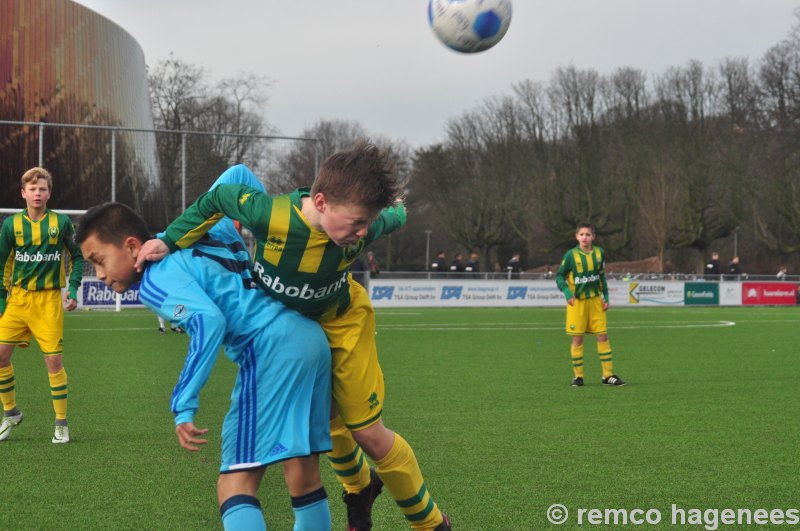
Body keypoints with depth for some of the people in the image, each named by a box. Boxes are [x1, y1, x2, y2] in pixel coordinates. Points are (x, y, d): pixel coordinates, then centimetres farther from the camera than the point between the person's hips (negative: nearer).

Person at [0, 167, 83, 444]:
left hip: (48, 299, -2)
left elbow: (77, 257, 9)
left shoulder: (61, 223, -1)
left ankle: (61, 423, 8)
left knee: (54, 360, -5)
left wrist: (73, 288, -2)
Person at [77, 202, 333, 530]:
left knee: (236, 483, -12)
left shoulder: (156, 279, -4)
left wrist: (183, 407, -23)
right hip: (312, 336, 9)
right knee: (305, 475, 17)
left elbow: (208, 320, -22)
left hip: (272, 345, -9)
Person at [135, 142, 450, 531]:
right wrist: (170, 242, -15)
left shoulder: (363, 229, -31)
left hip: (341, 321, 0)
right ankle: (359, 489, 42)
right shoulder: (269, 214, -38)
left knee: (370, 434, -3)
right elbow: (217, 198, -16)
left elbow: (391, 218, -4)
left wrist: (395, 211, 19)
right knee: (329, 427, 8)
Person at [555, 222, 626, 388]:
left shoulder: (599, 253, 3)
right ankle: (578, 376, 11)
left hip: (595, 300, 3)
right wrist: (567, 292, -17)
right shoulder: (571, 255, -7)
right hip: (577, 301, -3)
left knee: (603, 335, 0)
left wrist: (606, 296, 8)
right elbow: (559, 276, -2)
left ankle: (608, 375, 7)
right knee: (577, 338, 0)